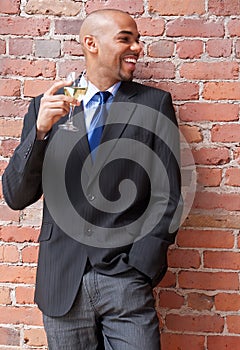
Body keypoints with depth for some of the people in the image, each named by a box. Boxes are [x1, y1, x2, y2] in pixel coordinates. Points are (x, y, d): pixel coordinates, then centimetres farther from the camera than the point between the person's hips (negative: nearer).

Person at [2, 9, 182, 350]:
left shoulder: (155, 103, 2)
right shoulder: (47, 105, 5)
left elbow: (168, 196, 0)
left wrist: (139, 269, -8)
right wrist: (40, 130, -14)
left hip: (127, 276, -1)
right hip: (61, 282, 1)